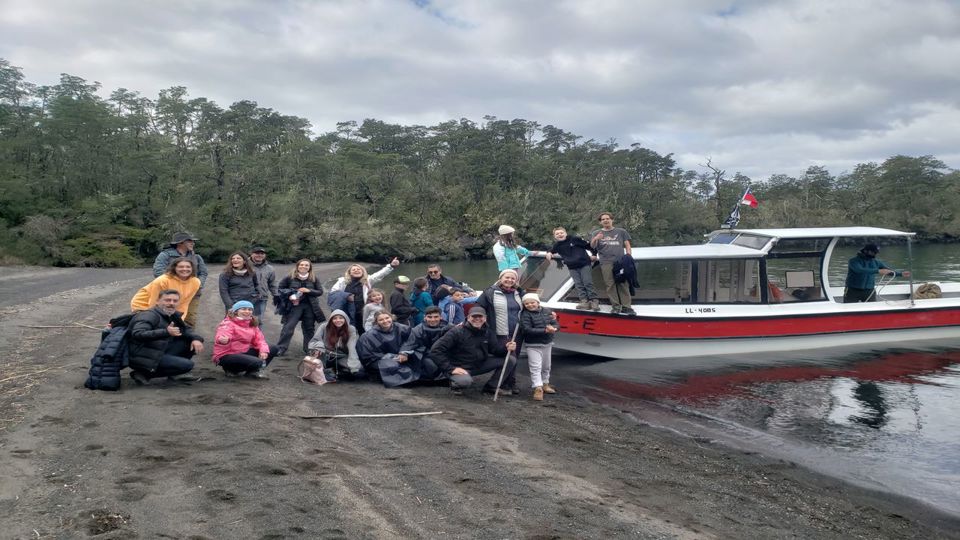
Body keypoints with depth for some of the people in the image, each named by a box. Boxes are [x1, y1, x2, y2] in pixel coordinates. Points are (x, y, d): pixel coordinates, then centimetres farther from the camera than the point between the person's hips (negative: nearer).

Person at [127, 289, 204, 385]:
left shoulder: (173, 316, 11)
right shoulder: (149, 315, -15)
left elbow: (186, 329, 21)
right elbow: (137, 334, -31)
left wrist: (196, 339, -4)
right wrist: (166, 332, -42)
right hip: (142, 357, -9)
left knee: (190, 342, 6)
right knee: (187, 365, -19)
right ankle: (144, 373, -11)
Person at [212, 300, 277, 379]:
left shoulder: (252, 324, 8)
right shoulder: (228, 323, -15)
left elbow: (259, 339, 3)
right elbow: (221, 336, -34)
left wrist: (263, 350, -19)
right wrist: (223, 340, -60)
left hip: (243, 353, 8)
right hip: (227, 356, -8)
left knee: (273, 349, -2)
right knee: (257, 362, -31)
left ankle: (253, 371, -2)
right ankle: (231, 369, -6)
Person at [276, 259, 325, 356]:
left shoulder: (314, 279, 3)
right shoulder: (289, 277, -2)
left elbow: (320, 291, 3)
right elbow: (280, 288, 4)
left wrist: (309, 291, -14)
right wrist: (289, 296, -12)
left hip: (310, 306, 2)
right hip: (294, 305, -2)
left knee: (309, 328, 9)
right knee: (288, 327, -9)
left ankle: (308, 350, 21)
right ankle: (281, 349, -5)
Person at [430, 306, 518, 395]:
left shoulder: (486, 333, 2)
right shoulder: (457, 332, -17)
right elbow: (435, 351, -21)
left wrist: (507, 349, -14)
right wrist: (451, 368, -27)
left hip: (480, 365, 6)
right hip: (461, 368, -6)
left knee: (511, 359, -2)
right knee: (465, 381, -41)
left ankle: (491, 387, 8)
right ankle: (456, 384, -4)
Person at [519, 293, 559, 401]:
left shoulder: (546, 311, 1)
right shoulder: (525, 315, -14)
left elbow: (556, 325, 1)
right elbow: (527, 330, -24)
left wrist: (553, 328, -25)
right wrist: (545, 331, -28)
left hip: (547, 344, 6)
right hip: (533, 345, -6)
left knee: (546, 366, 19)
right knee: (536, 367, -12)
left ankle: (545, 384, 37)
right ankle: (538, 388, -12)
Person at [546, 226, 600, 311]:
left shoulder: (575, 239, -4)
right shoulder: (557, 245, 8)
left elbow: (589, 246, 0)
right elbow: (552, 250, 29)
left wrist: (594, 255, 1)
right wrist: (549, 253, 7)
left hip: (584, 264, -4)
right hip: (572, 267, 4)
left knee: (588, 283, -8)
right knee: (578, 285, -2)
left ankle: (594, 301, -5)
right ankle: (584, 301, -4)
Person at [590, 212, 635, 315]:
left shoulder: (621, 232, 18)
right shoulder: (596, 233, 16)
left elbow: (627, 245, 16)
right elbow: (592, 246, 2)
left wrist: (628, 256, -2)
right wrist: (595, 239, -21)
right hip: (606, 263, 0)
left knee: (624, 284, -4)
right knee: (610, 285, -6)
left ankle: (626, 307, -4)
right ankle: (615, 306, -3)